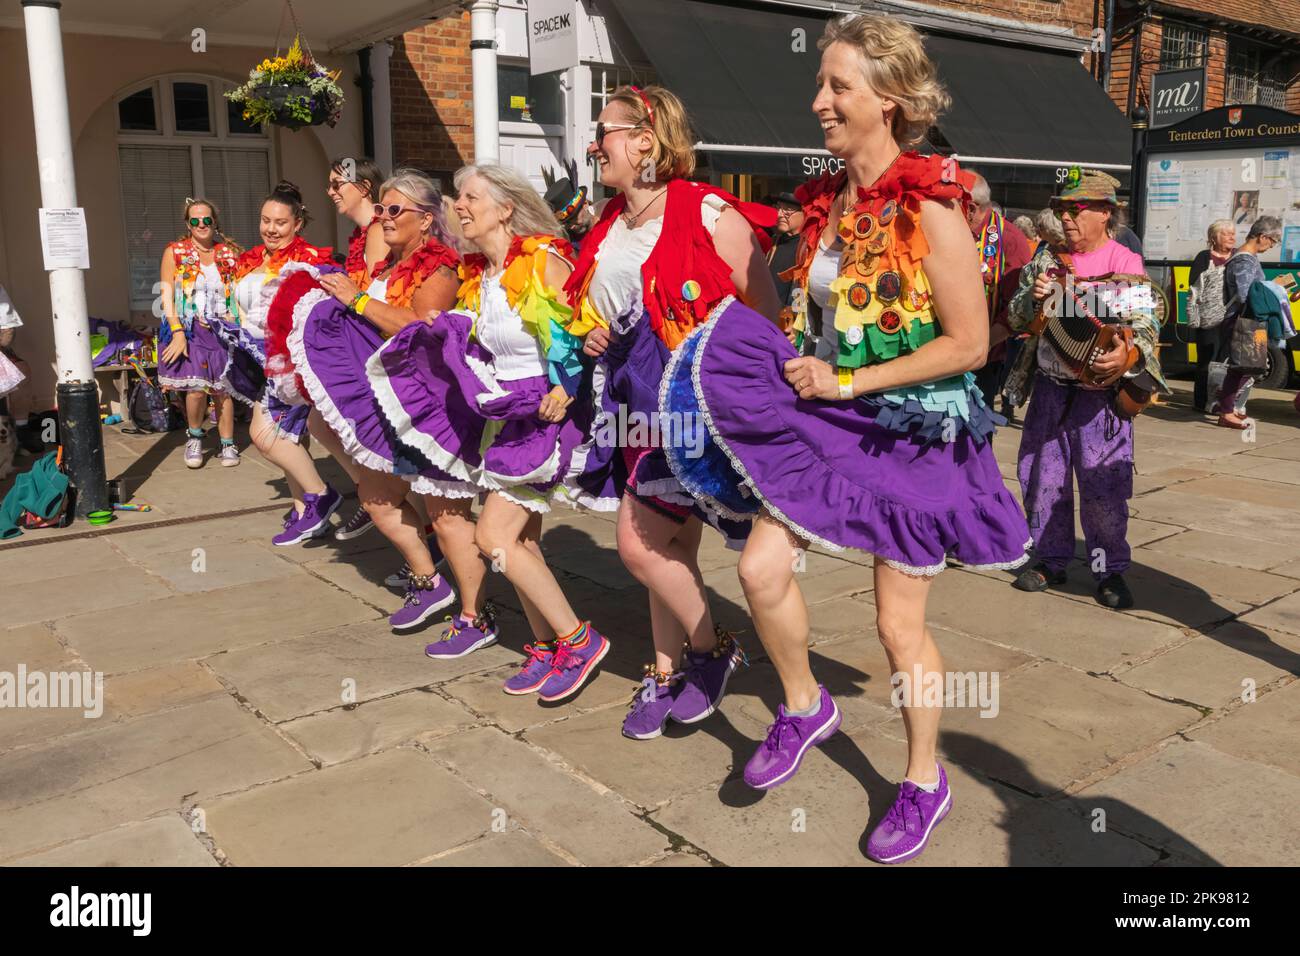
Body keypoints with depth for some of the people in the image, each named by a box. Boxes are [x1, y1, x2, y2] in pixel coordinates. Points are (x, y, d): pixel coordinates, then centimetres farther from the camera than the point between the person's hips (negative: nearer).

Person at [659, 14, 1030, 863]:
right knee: (762, 566, -5)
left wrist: (849, 382, -17)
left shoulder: (930, 207, -17)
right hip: (830, 416, 6)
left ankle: (926, 781, 29)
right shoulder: (829, 200, 5)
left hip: (915, 430, -6)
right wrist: (809, 372, 0)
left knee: (900, 624, 5)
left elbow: (969, 345, -18)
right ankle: (805, 707, 24)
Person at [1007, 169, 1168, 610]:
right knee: (1043, 479, 9)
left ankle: (1110, 570, 11)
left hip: (1101, 393, -4)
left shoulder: (1126, 264, -3)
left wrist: (1129, 355, -30)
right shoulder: (1047, 261, 10)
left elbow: (1146, 326, -9)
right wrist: (1033, 297, -10)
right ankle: (1051, 560, 24)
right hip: (1050, 388, 5)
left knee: (1103, 486, -3)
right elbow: (1016, 317, 12)